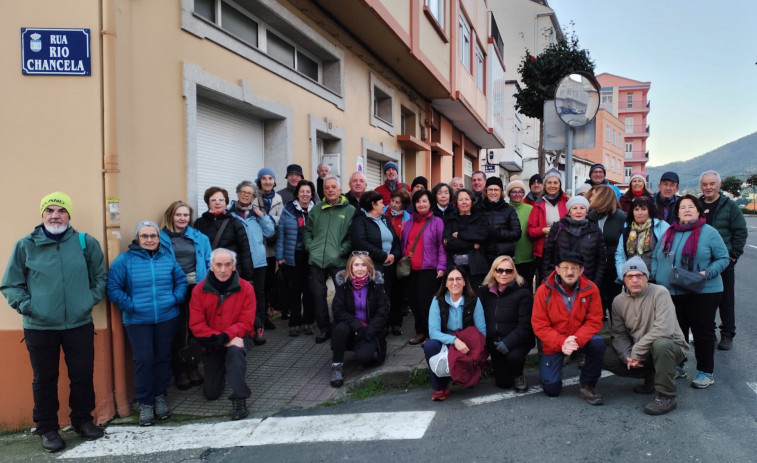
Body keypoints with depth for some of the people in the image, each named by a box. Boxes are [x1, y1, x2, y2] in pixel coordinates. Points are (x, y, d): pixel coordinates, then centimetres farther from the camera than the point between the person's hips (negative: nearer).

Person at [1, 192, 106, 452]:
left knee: (83, 376, 10)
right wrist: (25, 305, -8)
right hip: (40, 327, -1)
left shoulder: (86, 242, 1)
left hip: (79, 324, 1)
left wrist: (91, 299, 0)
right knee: (44, 379, 10)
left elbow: (100, 276, 11)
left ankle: (83, 420, 30)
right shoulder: (25, 246, -1)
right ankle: (47, 429, 26)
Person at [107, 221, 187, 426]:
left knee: (163, 357, 9)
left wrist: (176, 298, -3)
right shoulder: (124, 259, -2)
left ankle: (160, 396, 26)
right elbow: (113, 287, -6)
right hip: (137, 320, -2)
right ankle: (145, 403, 9)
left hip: (166, 318, 3)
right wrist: (129, 304, -15)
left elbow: (181, 281, 13)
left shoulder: (168, 257, 7)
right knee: (143, 359, -4)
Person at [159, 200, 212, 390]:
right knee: (178, 331, 4)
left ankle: (192, 367, 26)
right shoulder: (162, 238, -1)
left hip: (197, 287, 3)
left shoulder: (199, 238, 8)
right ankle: (179, 371, 17)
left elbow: (208, 262, 8)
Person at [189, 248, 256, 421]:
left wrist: (225, 337, -28)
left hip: (235, 340, -2)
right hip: (211, 345, 2)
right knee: (211, 394, 5)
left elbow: (246, 323, -15)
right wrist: (221, 340, -23)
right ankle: (219, 372, 39)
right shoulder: (199, 290, -9)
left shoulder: (245, 288, -11)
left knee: (236, 351, -38)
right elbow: (196, 325, -13)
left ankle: (239, 399, -29)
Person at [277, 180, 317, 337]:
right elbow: (281, 233, 2)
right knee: (294, 290, 3)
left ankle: (308, 322, 17)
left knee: (309, 290, 6)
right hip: (292, 257, -1)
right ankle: (295, 323, 12)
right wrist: (279, 256, -3)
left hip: (311, 257, 1)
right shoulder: (288, 210, 3)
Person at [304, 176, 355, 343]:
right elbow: (308, 230, 20)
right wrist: (310, 247, 7)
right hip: (316, 260, 3)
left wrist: (343, 250, -11)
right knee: (318, 295, 6)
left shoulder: (350, 210, 2)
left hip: (339, 261, -3)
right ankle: (324, 328, 20)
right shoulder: (316, 209, 13)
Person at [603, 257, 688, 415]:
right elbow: (619, 335, 1)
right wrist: (628, 356, -19)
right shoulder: (619, 301, -1)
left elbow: (664, 329, -30)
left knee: (660, 344, -39)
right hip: (637, 354, 6)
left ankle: (666, 397, -20)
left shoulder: (659, 293, -18)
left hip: (671, 346, -6)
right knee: (605, 357, -11)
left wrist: (636, 352, -26)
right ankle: (651, 376, 11)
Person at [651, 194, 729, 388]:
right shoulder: (669, 233, 8)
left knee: (703, 332, 3)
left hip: (703, 293, -4)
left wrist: (707, 273, -20)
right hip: (672, 293, 4)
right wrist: (656, 276, 0)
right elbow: (656, 257, 14)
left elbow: (723, 258, -5)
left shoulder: (709, 232, -5)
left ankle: (705, 372, 15)